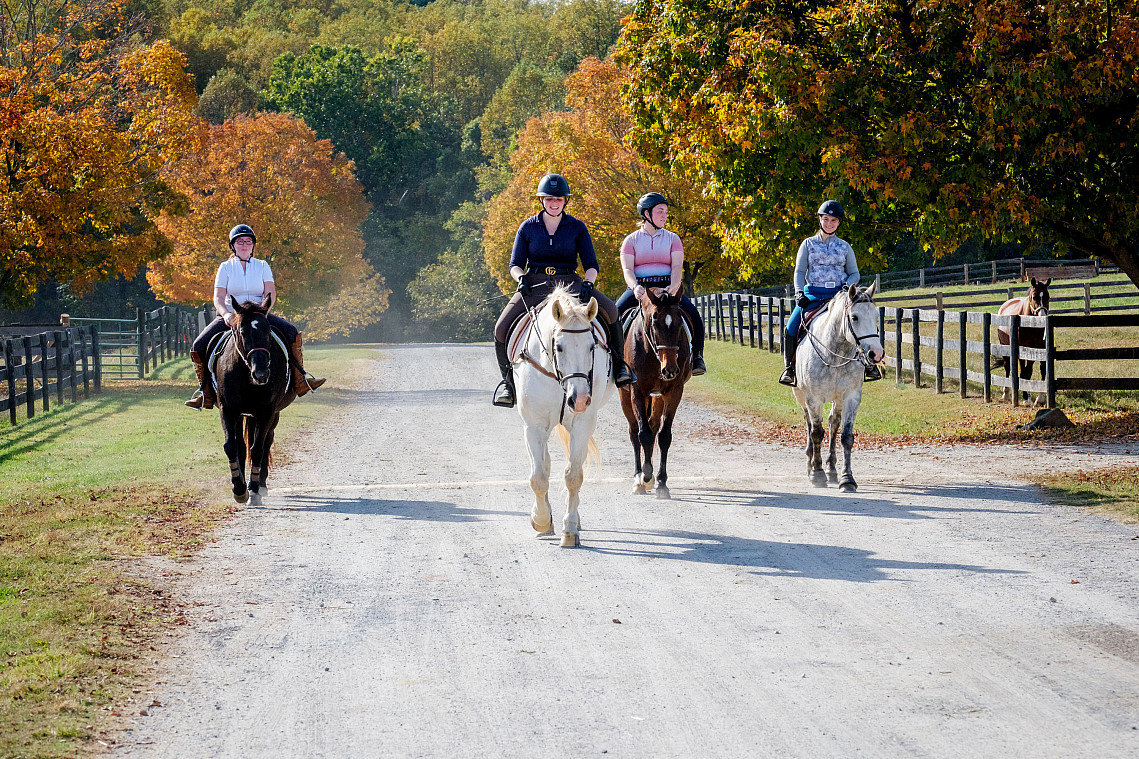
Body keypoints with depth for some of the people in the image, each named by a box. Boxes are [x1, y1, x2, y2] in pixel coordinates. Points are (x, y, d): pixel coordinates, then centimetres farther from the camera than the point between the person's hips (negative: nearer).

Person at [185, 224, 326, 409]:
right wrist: (226, 314, -24)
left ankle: (300, 380, -15)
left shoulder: (262, 266, 9)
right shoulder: (225, 267, 6)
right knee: (199, 347, -22)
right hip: (231, 316, -1)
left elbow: (270, 294, -2)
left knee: (292, 332, -22)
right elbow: (218, 298, -3)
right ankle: (205, 391, -10)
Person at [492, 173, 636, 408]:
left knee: (609, 310, -26)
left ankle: (618, 365, -9)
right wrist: (521, 278, -16)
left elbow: (591, 265, 3)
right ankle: (508, 379, 0)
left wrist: (587, 283, -18)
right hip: (535, 286, 1)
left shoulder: (577, 227, 4)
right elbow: (515, 264, 6)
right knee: (502, 328, -20)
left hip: (569, 284, 0)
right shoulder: (528, 227, 5)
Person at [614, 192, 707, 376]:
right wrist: (635, 287, -26)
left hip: (667, 286, 0)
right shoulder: (631, 240, 9)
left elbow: (677, 267, -2)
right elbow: (627, 269, -4)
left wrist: (674, 286, -25)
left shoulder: (672, 239, 11)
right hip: (639, 287, 0)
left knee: (693, 314, -25)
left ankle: (697, 356, -9)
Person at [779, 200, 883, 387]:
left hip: (839, 294, 0)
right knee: (792, 327, -22)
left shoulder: (844, 247, 12)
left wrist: (847, 286, -7)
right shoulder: (808, 244, 10)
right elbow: (800, 271, 7)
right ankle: (790, 366, -3)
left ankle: (869, 364, -10)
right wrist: (799, 293, -9)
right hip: (812, 295, 0)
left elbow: (854, 273, 14)